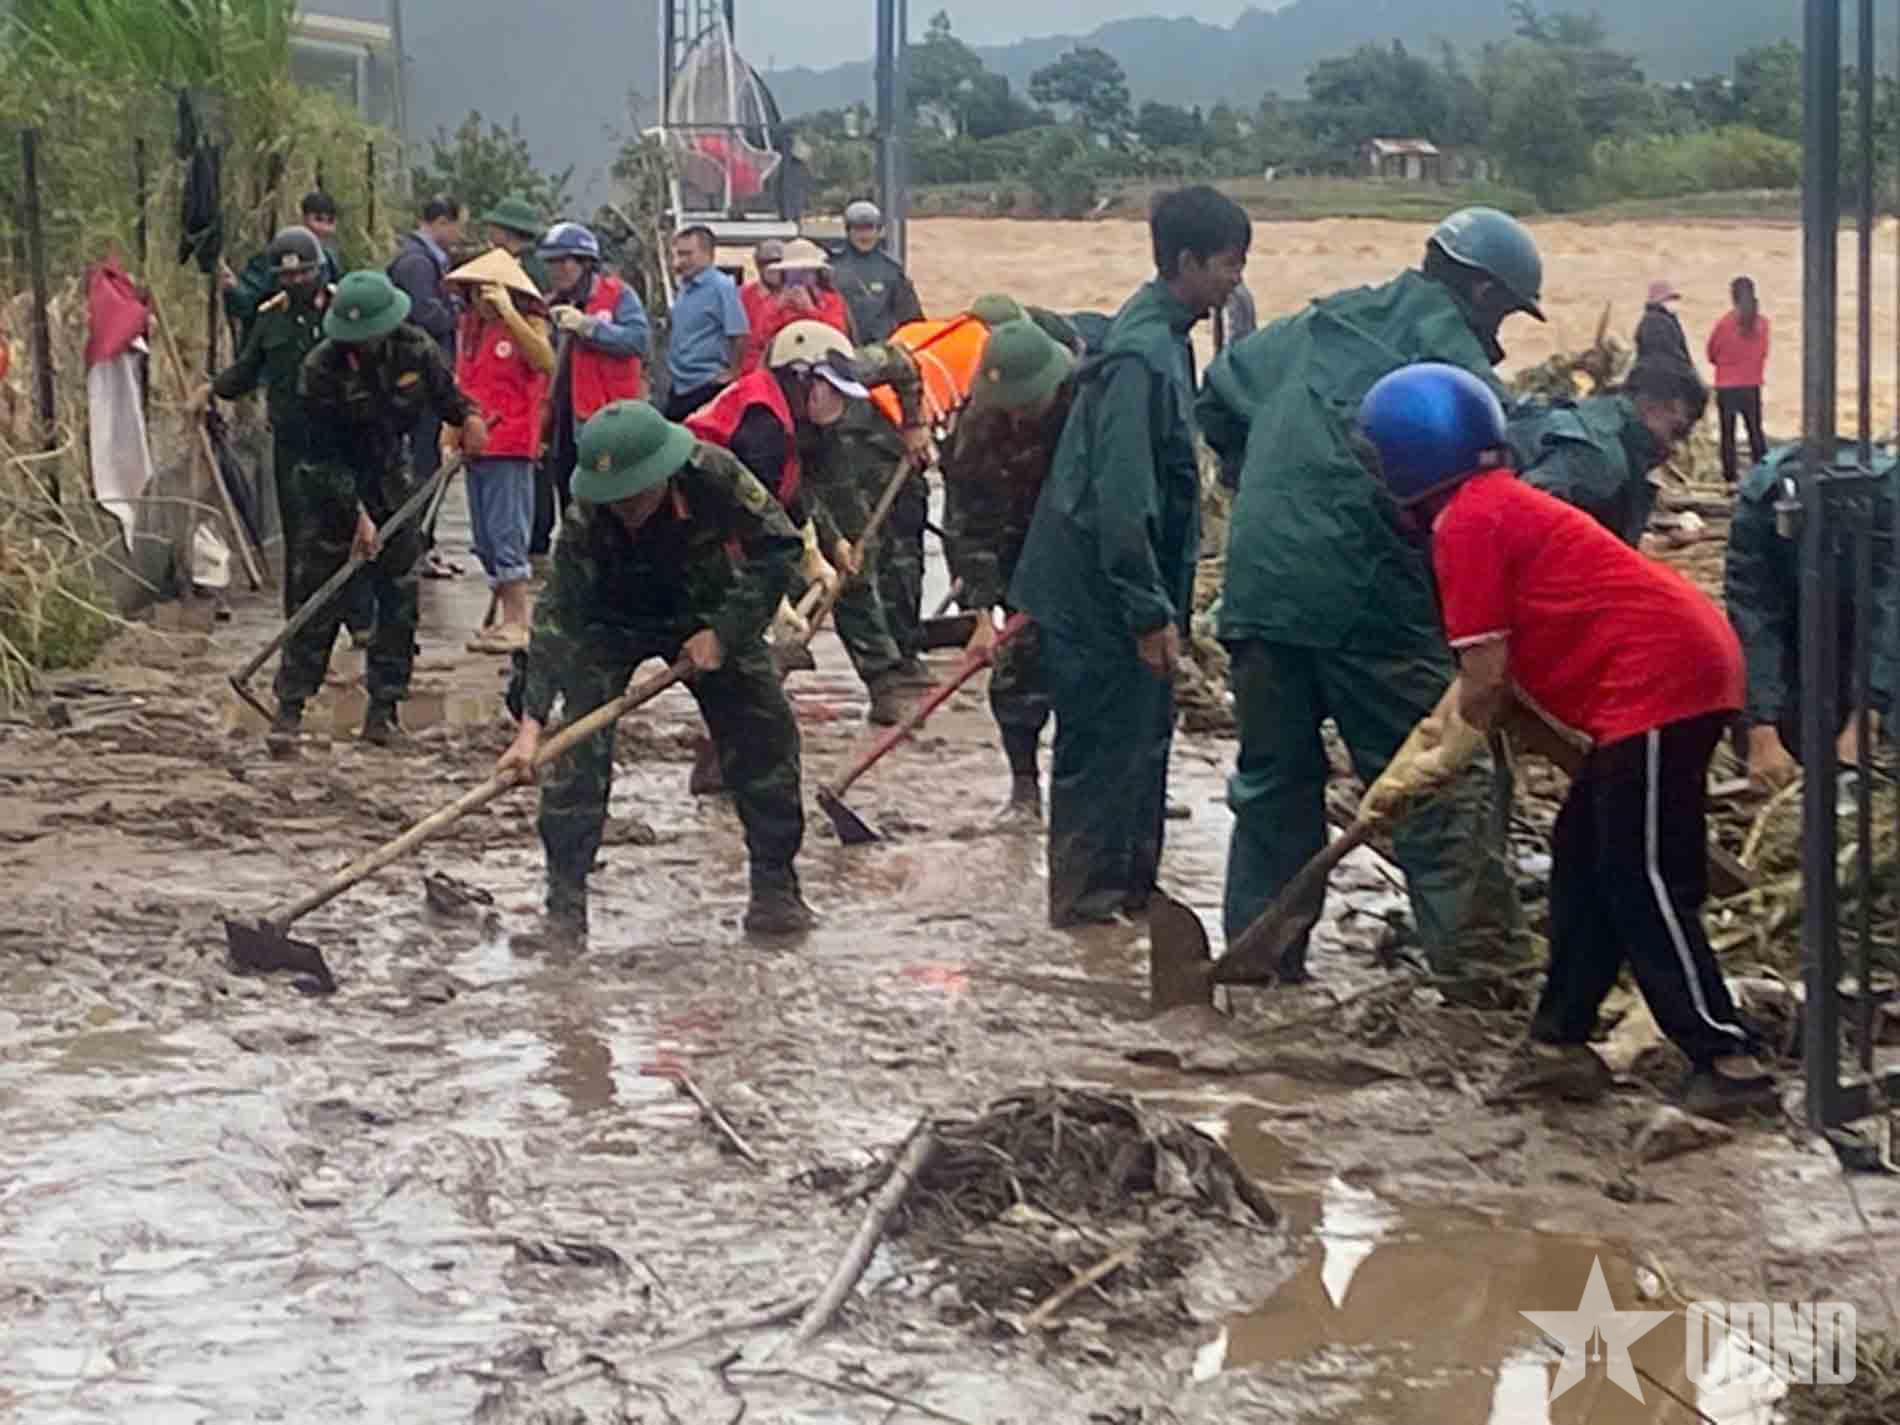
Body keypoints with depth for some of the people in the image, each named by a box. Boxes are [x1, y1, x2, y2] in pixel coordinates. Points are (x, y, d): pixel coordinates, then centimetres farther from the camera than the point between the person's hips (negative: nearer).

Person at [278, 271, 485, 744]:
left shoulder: (415, 348, -9)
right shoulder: (321, 369, -19)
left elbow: (443, 391, 11)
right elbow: (325, 455, -16)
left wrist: (467, 415, -11)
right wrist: (356, 514, -21)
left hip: (390, 483, 4)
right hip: (330, 490, -3)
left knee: (399, 598, 1)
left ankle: (384, 708, 8)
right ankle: (290, 705, 2)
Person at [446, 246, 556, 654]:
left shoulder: (527, 323, -6)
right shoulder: (469, 324, 14)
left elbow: (546, 362, -27)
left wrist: (509, 313, -30)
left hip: (510, 446, -8)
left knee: (507, 532, -10)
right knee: (484, 537, 11)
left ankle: (517, 621, -6)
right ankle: (505, 616, 20)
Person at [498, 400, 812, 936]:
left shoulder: (715, 476, -33)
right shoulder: (587, 520, -33)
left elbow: (778, 549, -20)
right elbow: (557, 615, -34)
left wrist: (724, 632, -25)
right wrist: (531, 724, -40)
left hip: (710, 615, 1)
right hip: (612, 624, -1)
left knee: (764, 732, -6)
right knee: (580, 742, -17)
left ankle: (775, 886, 6)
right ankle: (564, 898, -12)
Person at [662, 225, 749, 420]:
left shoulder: (721, 287, -12)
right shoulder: (683, 289, 13)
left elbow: (738, 335, -16)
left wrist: (731, 374, -14)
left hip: (708, 387, -9)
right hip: (679, 388, 9)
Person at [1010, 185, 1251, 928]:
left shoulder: (1160, 336, 10)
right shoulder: (1141, 356, -22)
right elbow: (1120, 496, -25)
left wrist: (1163, 601, 21)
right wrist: (1150, 611, -22)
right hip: (1101, 594, -10)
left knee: (1140, 737, 17)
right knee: (1104, 747, 0)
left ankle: (1129, 887, 27)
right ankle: (1086, 897, 9)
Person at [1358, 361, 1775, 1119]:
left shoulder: (1466, 522, -8)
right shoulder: (1504, 502, 22)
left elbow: (1484, 676, -11)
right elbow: (1502, 674, 24)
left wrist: (1476, 716, 11)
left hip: (1656, 678, -10)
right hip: (1694, 658, 10)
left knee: (1641, 878, -7)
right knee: (1584, 855, 16)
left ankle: (1726, 1061, -8)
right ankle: (1562, 1036, 22)